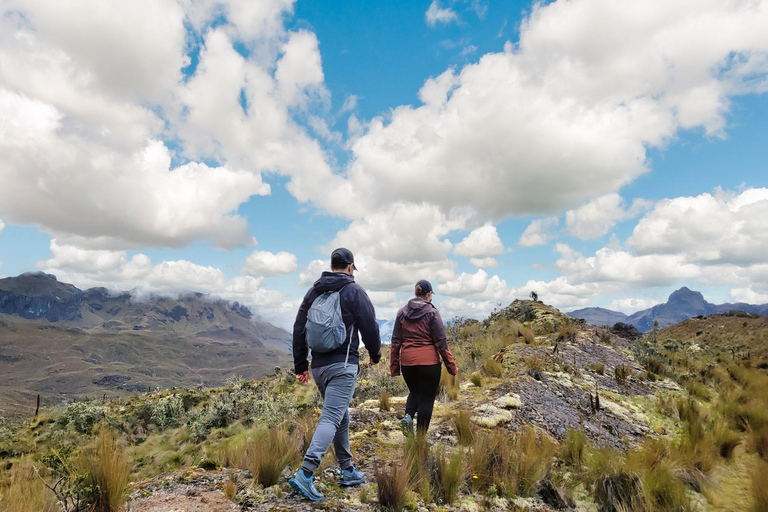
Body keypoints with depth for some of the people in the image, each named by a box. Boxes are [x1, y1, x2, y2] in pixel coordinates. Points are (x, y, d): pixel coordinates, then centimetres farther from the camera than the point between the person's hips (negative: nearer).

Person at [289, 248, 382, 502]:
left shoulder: (313, 291, 11)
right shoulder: (354, 291, -5)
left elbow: (299, 329, 12)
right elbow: (370, 327, -4)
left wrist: (300, 365, 17)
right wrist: (375, 354, 14)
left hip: (318, 365, 7)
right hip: (343, 365, -7)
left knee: (341, 417, 18)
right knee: (331, 418, -9)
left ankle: (348, 471, 27)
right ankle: (305, 474, -18)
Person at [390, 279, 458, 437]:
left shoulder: (402, 313, 5)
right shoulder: (432, 313, -6)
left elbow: (395, 341, 6)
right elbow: (441, 341, -7)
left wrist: (394, 366, 11)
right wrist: (451, 366, 0)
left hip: (407, 362, 4)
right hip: (428, 362, -4)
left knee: (414, 392, 25)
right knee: (427, 398, 8)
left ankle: (408, 416, 0)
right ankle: (421, 436, 11)